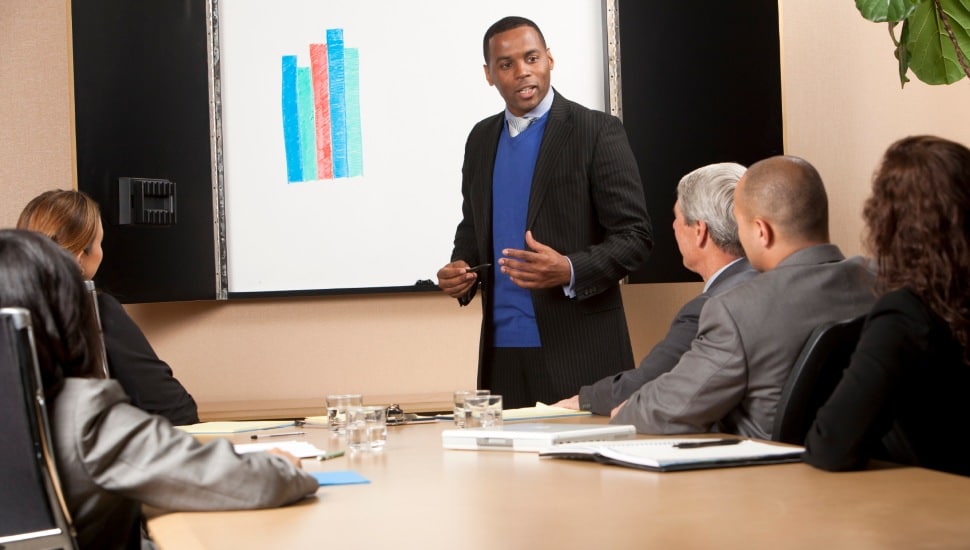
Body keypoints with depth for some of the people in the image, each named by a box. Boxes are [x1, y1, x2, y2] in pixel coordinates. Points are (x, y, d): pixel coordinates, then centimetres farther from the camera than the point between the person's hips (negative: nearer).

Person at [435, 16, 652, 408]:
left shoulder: (597, 132, -5)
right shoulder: (481, 139, 12)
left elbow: (634, 236, -7)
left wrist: (570, 271, -23)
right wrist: (460, 268, 1)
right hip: (502, 349, 5)